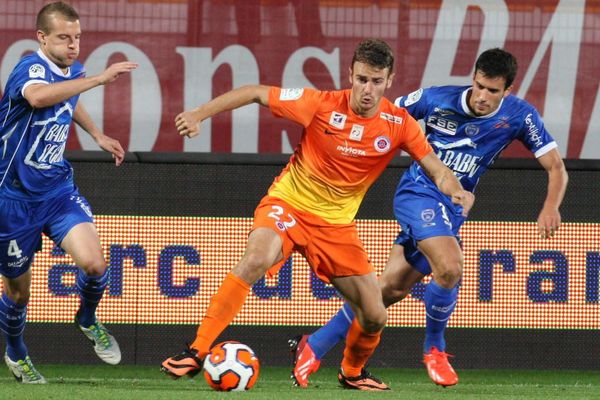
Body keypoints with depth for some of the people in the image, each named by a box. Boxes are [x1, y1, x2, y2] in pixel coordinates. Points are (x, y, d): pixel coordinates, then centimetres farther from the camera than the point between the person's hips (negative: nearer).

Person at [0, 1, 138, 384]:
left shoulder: (74, 71, 2)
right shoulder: (31, 68, -22)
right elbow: (39, 96, -49)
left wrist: (98, 135, 22)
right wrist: (100, 78, -51)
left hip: (58, 190, 5)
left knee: (94, 262, -18)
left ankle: (88, 319, 14)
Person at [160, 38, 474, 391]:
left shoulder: (399, 124, -10)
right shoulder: (323, 104, -17)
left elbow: (435, 167, -5)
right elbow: (256, 93, -9)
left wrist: (456, 190, -27)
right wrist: (199, 115, -14)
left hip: (337, 223, 3)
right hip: (289, 203, -3)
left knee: (375, 316, -1)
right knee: (257, 259, -35)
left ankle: (353, 372, 34)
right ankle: (197, 352, -30)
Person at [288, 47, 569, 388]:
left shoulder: (519, 116, -8)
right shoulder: (436, 100, -13)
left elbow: (556, 168, -7)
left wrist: (551, 206, -27)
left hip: (452, 210, 4)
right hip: (418, 193, -4)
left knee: (392, 289, 4)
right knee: (449, 267, -28)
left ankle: (312, 348, 16)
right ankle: (434, 349, -1)